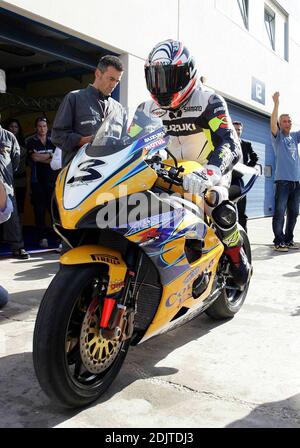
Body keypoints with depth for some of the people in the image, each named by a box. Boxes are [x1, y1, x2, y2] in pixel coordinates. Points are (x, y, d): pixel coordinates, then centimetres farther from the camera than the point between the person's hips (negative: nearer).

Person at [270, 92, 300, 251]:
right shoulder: (277, 136, 4)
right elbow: (273, 123, -13)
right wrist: (276, 103, -22)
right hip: (282, 180, -6)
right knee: (279, 212, -9)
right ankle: (279, 241, -5)